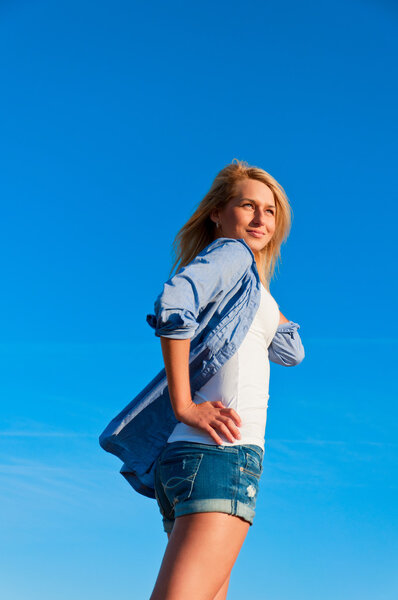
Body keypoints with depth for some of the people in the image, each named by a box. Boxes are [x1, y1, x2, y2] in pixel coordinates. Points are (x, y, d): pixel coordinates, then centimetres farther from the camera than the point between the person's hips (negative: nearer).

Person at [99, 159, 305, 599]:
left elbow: (291, 351, 31)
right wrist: (184, 407, -18)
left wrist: (260, 288, 30)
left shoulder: (245, 281, 29)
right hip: (223, 451, -10)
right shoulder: (230, 251, 2)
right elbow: (173, 302, -19)